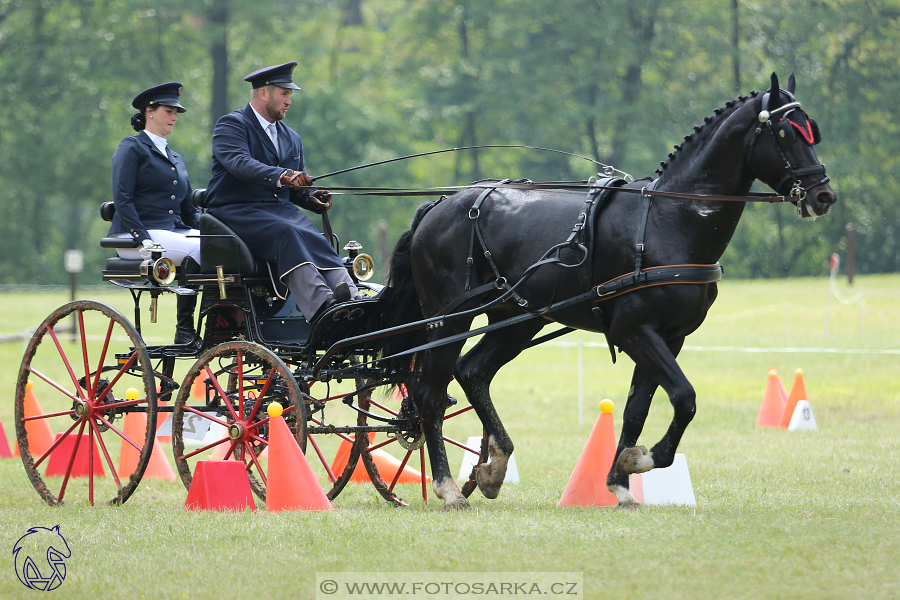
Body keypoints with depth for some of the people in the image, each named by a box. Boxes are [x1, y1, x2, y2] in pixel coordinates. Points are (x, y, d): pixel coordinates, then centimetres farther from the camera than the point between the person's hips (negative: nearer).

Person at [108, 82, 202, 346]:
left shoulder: (175, 158, 25)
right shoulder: (132, 147, 2)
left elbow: (188, 209, 23)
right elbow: (122, 199, -9)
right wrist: (143, 239, -21)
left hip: (174, 231, 7)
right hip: (137, 235, -7)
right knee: (196, 250, -32)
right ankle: (185, 331, -25)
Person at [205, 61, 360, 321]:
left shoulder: (292, 138, 23)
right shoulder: (231, 125, -1)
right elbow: (240, 163, -21)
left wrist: (312, 199, -2)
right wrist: (282, 176, -38)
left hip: (280, 209, 6)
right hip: (235, 211, -6)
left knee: (314, 240, -26)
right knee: (285, 233, -35)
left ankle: (354, 304, -49)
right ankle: (321, 306, -55)